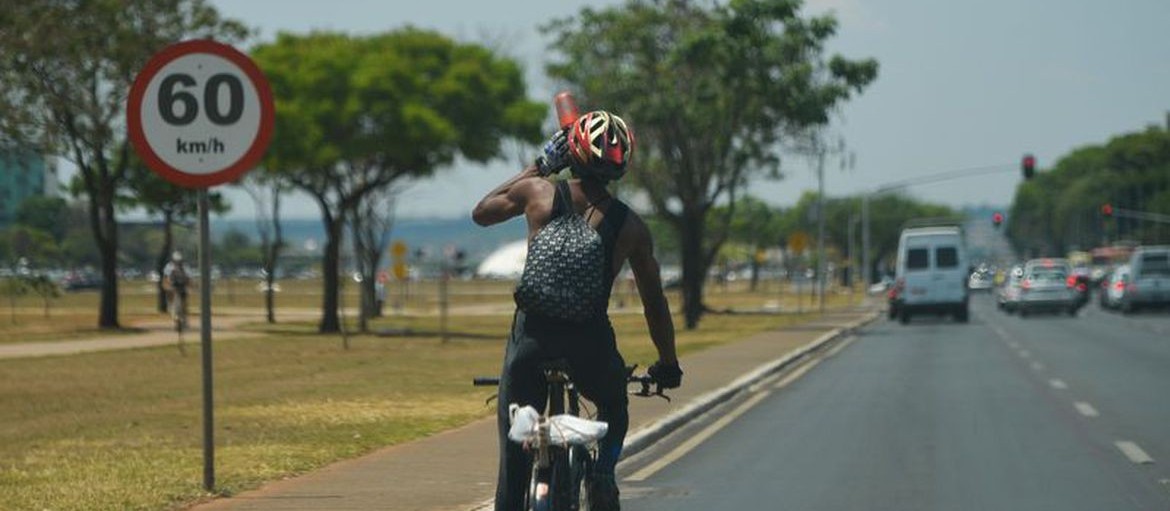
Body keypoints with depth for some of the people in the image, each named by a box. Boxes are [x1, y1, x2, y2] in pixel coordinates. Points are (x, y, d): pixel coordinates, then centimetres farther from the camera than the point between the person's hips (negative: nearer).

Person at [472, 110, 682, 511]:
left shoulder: (537, 192, 2)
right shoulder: (631, 226, 4)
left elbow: (480, 213, 22)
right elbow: (654, 302, 13)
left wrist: (538, 166, 27)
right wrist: (668, 364, 27)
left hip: (530, 339, 0)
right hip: (591, 346, 0)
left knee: (515, 453, 10)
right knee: (614, 411, 31)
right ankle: (602, 473, 5)